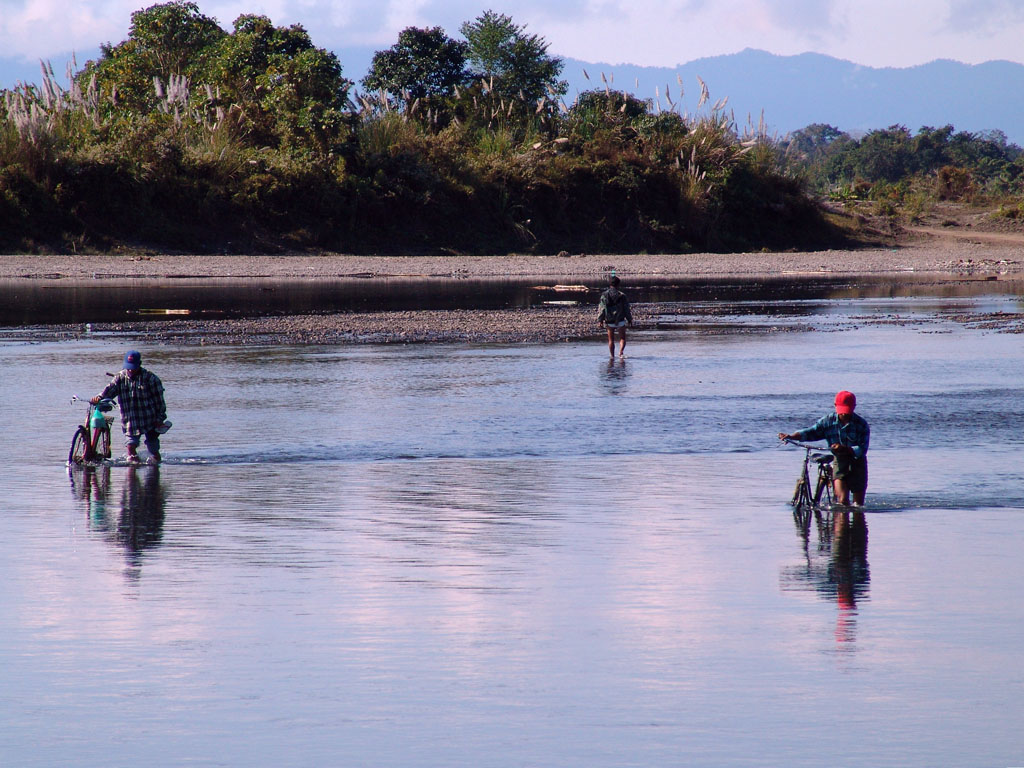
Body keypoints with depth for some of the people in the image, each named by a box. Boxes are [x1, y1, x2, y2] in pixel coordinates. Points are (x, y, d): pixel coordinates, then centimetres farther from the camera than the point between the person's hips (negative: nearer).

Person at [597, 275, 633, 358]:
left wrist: (600, 319, 5)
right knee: (622, 338, 10)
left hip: (609, 322, 1)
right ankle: (621, 352, -13)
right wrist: (629, 319, 9)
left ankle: (612, 356, 13)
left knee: (611, 340, 13)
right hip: (620, 321, -1)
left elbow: (601, 308, -4)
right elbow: (626, 309, -1)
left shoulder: (604, 295, -6)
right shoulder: (622, 296, -8)